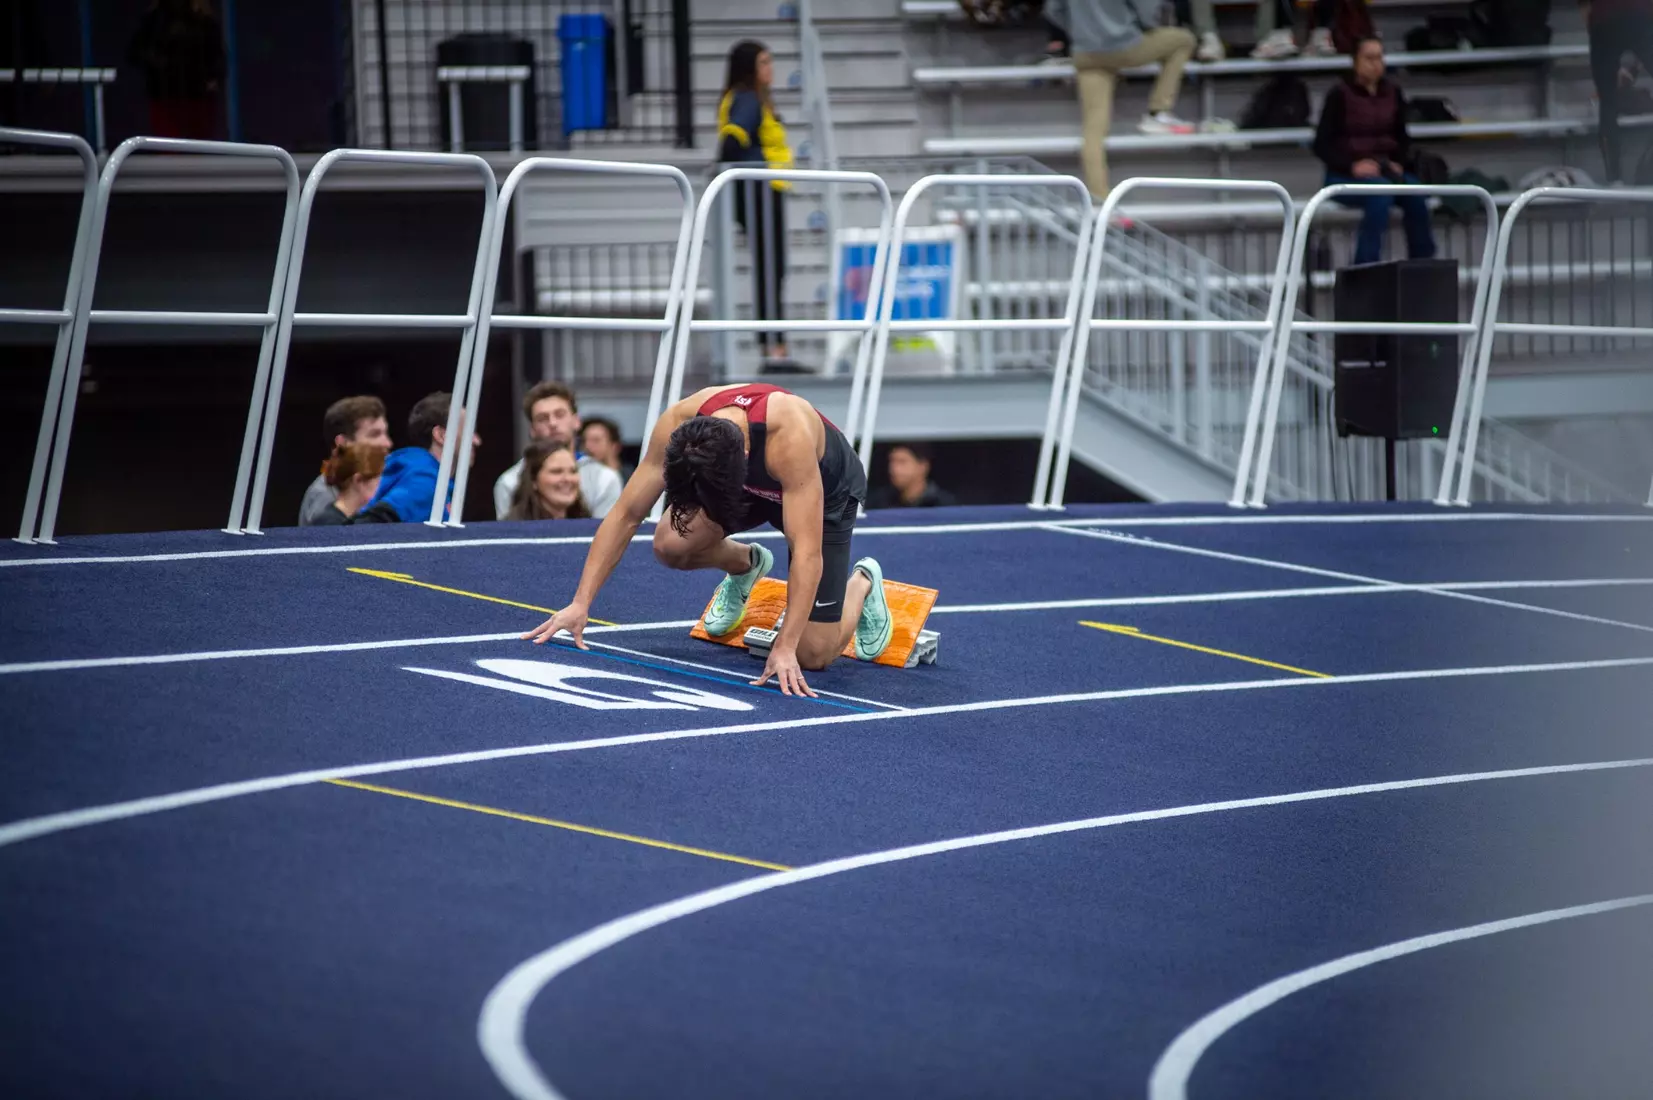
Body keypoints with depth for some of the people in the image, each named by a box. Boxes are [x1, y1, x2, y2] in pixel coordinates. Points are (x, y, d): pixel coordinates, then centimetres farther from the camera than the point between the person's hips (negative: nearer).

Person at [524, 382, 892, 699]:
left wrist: (784, 649, -50)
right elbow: (626, 515, -25)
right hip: (759, 485, 4)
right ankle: (745, 564, 11)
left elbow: (806, 552, -45)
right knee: (671, 544, -23)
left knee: (813, 654, -11)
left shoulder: (789, 436, -46)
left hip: (825, 490, -4)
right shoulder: (678, 425, -34)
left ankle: (862, 582, 22)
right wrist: (580, 604, -30)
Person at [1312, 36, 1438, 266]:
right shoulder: (1340, 94, -5)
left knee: (1415, 193, -25)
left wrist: (1398, 163, -5)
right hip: (1345, 176, -4)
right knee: (1379, 192, -34)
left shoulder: (1392, 93, 8)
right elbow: (1322, 145, -7)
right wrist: (1352, 166, -20)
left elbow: (1402, 138, 16)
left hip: (1385, 171, 4)